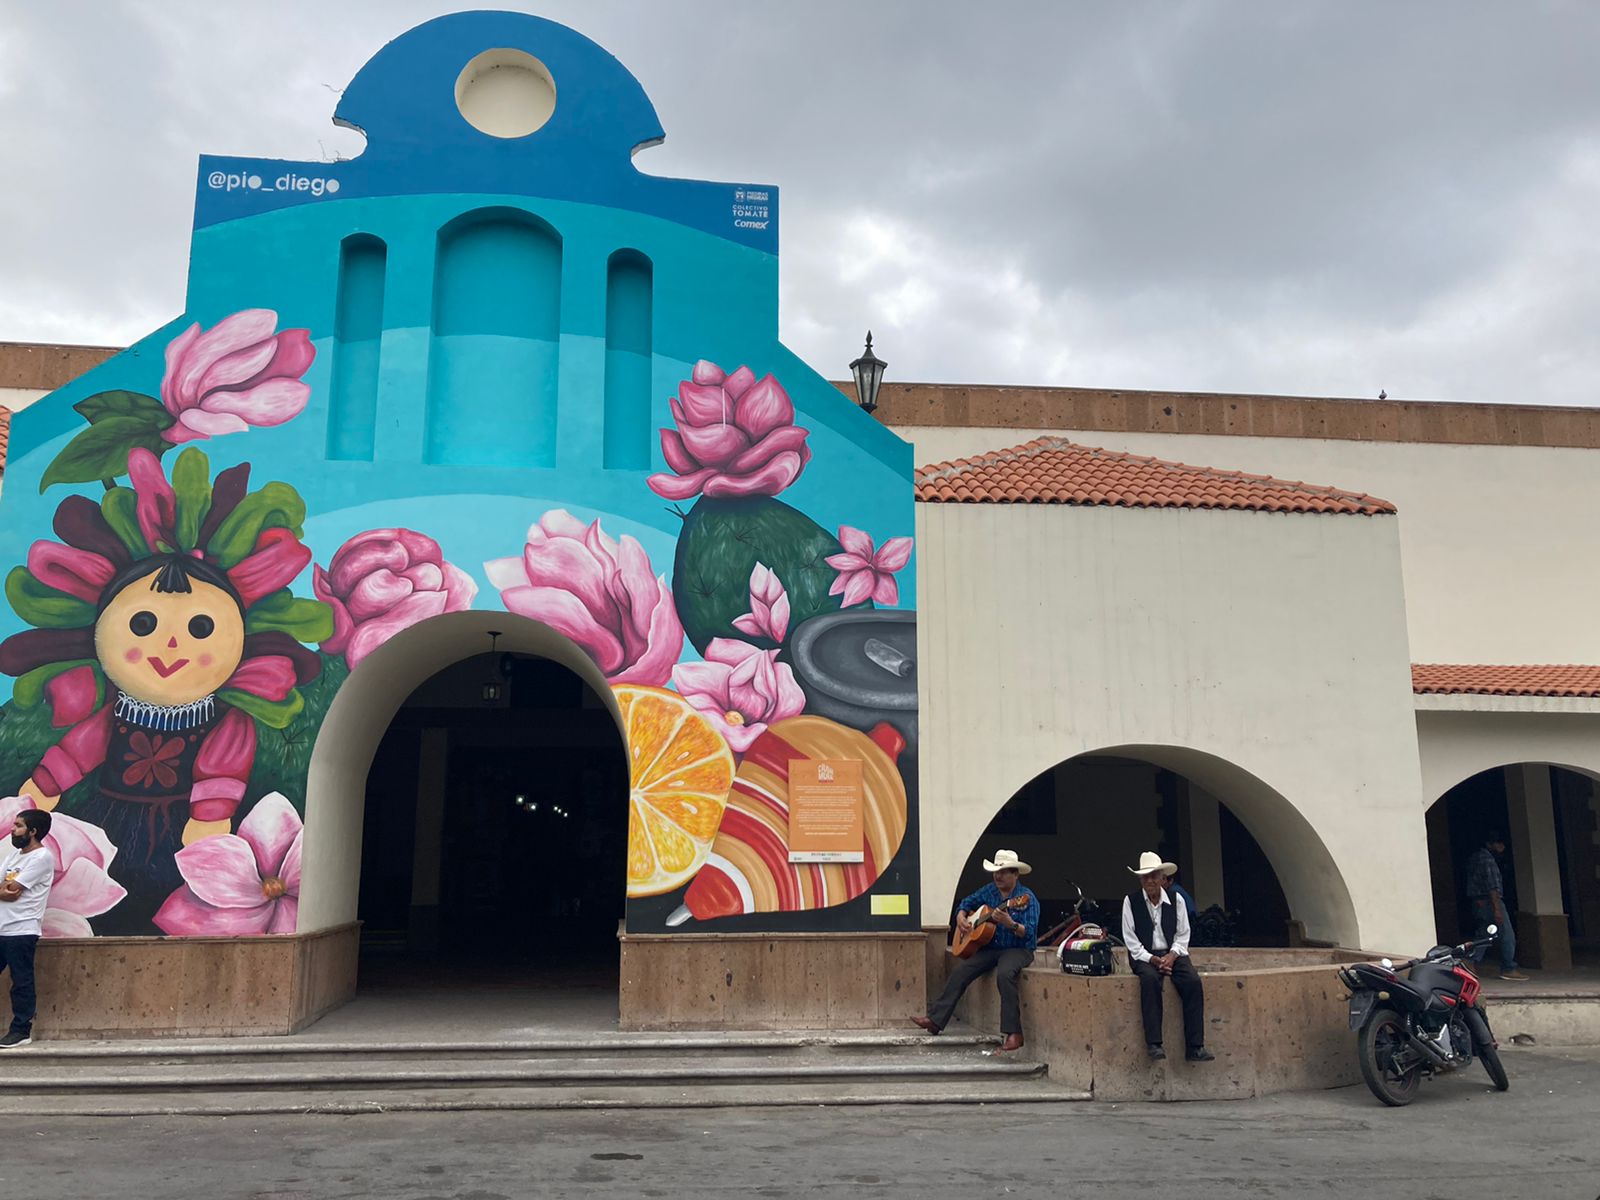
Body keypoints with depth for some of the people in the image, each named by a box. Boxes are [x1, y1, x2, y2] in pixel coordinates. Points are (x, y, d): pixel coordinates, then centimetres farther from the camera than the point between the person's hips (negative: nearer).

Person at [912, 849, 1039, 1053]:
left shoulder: (1027, 898, -12)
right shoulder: (989, 891, 7)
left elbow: (1030, 933, -21)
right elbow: (967, 903, 23)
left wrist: (1011, 924, -38)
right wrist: (961, 917, 2)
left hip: (1019, 950, -6)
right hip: (991, 947, 6)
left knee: (1004, 974, -36)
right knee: (960, 972, -11)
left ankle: (1014, 1034, -32)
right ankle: (935, 1020, -8)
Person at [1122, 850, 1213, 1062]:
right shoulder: (1131, 900, -4)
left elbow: (1183, 934, 6)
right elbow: (1130, 939, -5)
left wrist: (1172, 955, -12)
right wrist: (1152, 959, -16)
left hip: (1172, 954, 2)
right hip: (1144, 955, -2)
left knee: (1193, 981, -26)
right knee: (1150, 979, -35)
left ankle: (1195, 1047, -22)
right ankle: (1153, 1043, -33)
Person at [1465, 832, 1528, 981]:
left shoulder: (1473, 859, 16)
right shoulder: (1487, 859, -13)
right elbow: (1492, 886, -20)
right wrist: (1497, 908, -23)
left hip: (1477, 903, 9)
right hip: (1490, 901, -9)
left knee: (1481, 937, 10)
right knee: (1507, 936, -1)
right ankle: (1508, 969, 2)